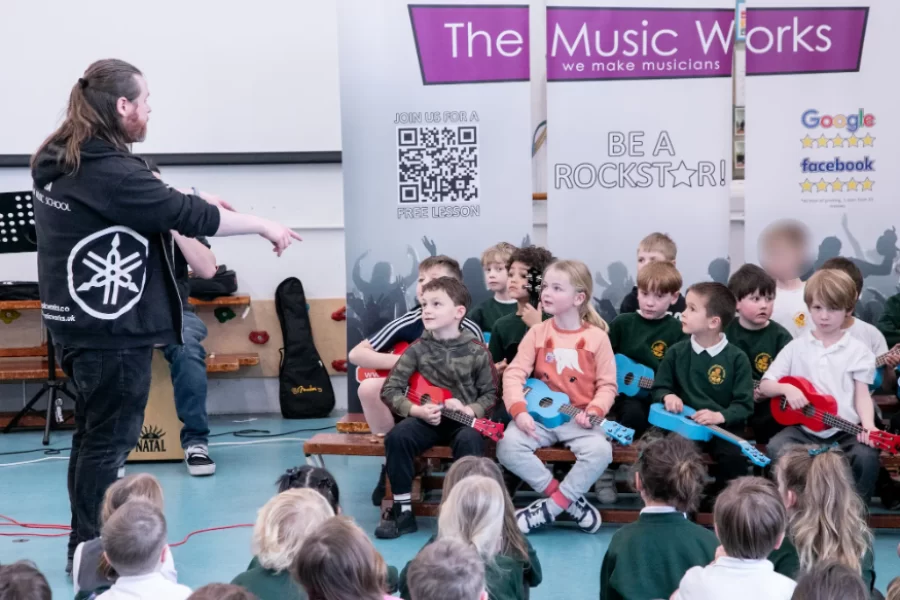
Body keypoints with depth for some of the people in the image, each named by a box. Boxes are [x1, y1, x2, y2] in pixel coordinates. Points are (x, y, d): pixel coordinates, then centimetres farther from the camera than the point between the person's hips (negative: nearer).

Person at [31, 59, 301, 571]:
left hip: (79, 320, 10)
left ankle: (86, 545, 29)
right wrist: (264, 225, -9)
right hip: (114, 327, -10)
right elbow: (189, 217, -20)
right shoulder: (109, 170, -23)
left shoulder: (61, 161, 8)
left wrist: (188, 202, 14)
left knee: (94, 433, 18)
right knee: (110, 439, 1)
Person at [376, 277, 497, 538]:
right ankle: (403, 510, -14)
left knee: (469, 440, -35)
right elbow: (390, 389, -1)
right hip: (426, 417, 2)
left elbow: (490, 394, 1)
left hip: (464, 418, -2)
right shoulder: (417, 349, 0)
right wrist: (417, 410, -16)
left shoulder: (477, 351, -3)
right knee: (397, 436, -27)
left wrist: (470, 410, -18)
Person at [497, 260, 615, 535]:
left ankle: (550, 507, -14)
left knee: (600, 450, -32)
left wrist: (593, 412, -18)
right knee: (507, 445, -26)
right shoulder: (537, 332, 4)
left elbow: (607, 385, 0)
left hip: (579, 419, -2)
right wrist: (519, 410, -20)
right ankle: (569, 500, -12)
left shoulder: (597, 336, -1)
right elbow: (514, 373, -3)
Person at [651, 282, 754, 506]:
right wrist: (668, 396, -11)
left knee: (735, 456, -29)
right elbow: (659, 387, 13)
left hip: (723, 426, -1)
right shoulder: (676, 352, 5)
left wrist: (720, 416, -22)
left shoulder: (736, 358, -4)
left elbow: (744, 404, -5)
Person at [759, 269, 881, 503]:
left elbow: (862, 395, 1)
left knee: (866, 456, -31)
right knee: (777, 447, -29)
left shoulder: (858, 351, 5)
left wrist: (868, 426, -19)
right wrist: (787, 388, -14)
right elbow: (765, 385, 9)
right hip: (805, 429, 1)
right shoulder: (796, 347, 8)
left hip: (845, 431, -1)